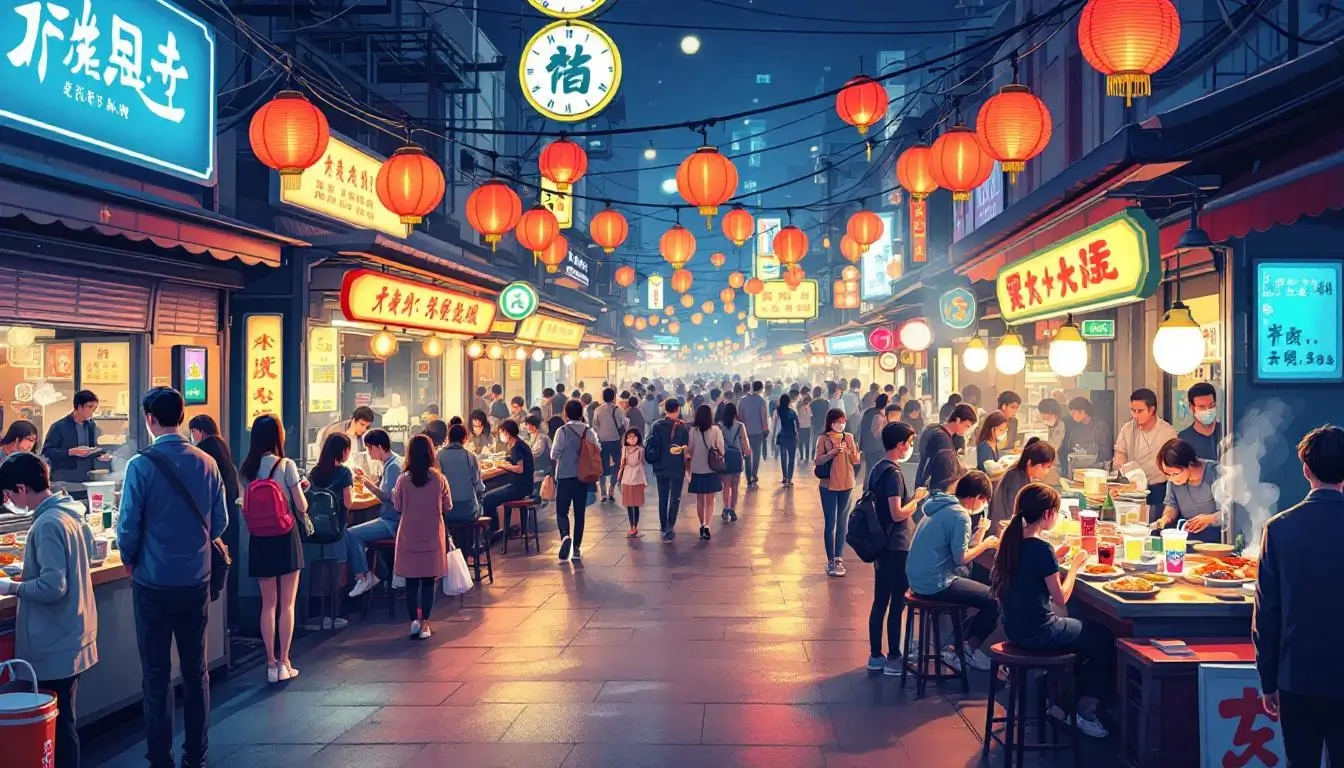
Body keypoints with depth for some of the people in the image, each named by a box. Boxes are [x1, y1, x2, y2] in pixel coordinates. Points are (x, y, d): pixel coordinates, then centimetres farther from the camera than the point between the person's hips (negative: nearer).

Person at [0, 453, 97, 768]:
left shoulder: (48, 524, -20)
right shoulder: (72, 513, 7)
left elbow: (52, 588, -24)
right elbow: (90, 553, 20)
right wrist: (29, 575, 19)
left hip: (55, 645, -9)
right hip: (73, 636, 9)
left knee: (56, 724, 1)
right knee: (65, 719, 18)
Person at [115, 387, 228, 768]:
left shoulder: (141, 465, -14)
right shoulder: (206, 463, -2)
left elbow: (128, 526, -11)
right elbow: (220, 522, 4)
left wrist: (130, 562, 7)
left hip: (154, 583, -4)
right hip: (196, 581, 4)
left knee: (157, 677, 6)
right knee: (196, 671, 13)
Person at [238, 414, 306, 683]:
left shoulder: (248, 468, 1)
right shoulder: (286, 465, -11)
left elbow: (248, 507, 5)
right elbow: (302, 507, -9)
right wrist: (299, 490, 10)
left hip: (260, 540, 4)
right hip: (285, 538, -4)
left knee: (268, 604, 11)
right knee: (287, 604, 5)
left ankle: (271, 664, 14)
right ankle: (284, 664, 8)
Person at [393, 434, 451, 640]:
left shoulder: (403, 479, -10)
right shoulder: (439, 479, -9)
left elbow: (398, 506, 1)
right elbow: (448, 507, 0)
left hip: (409, 537, 0)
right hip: (432, 537, 0)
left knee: (411, 582, 11)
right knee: (429, 581, 8)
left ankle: (414, 621, 10)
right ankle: (424, 624, 9)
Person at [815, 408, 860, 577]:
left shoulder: (849, 437, 5)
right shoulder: (824, 439, -6)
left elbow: (857, 461, 4)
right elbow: (818, 461, -12)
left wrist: (851, 449, -15)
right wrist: (834, 452, -24)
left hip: (846, 486, 4)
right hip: (829, 486, -4)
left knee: (842, 524, 9)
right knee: (830, 524, -1)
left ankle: (838, 559, 17)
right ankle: (831, 561, 2)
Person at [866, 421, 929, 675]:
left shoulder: (877, 469, 11)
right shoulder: (893, 473, -18)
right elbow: (898, 514, -23)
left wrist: (913, 498, 18)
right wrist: (918, 498, -10)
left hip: (882, 546, 9)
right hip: (897, 548, -9)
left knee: (880, 602, 12)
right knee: (897, 603, -1)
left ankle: (875, 656, 18)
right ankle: (893, 659, 5)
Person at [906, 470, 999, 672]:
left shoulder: (941, 508, 14)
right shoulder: (959, 515, -16)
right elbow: (961, 558, -17)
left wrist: (980, 532, 8)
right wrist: (985, 544, -3)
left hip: (920, 579, 10)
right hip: (936, 583, -10)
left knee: (983, 589, 22)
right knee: (996, 600, -6)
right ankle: (967, 649, 7)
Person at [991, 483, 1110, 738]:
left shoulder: (1012, 540, 2)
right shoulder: (1042, 549, -22)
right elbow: (1061, 597, -15)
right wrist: (1075, 565, -4)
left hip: (1016, 628, 8)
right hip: (1038, 633, -8)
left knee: (1085, 632, 26)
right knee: (1105, 640, 10)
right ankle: (1085, 711, 18)